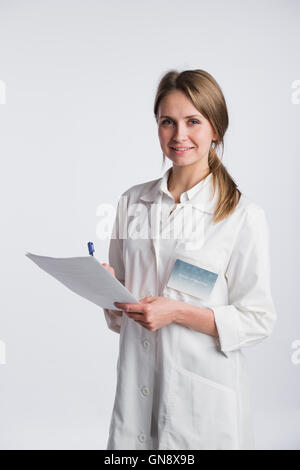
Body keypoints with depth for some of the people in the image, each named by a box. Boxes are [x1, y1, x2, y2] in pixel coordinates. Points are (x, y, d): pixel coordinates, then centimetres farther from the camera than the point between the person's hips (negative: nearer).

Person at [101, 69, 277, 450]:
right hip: (136, 384, 4)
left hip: (205, 393, -3)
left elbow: (258, 320, -9)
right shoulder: (131, 202, 4)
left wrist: (178, 312, -18)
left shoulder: (245, 215, -10)